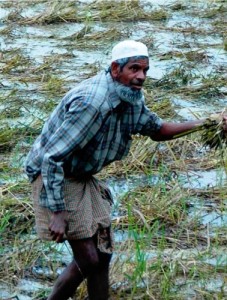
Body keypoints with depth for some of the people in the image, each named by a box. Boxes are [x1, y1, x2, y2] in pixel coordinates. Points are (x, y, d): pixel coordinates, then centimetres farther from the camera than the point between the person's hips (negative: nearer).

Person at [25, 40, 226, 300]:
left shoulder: (132, 98, -2)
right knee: (88, 260, -10)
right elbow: (51, 157, -29)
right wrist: (57, 212, -30)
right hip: (54, 176, -9)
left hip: (82, 177, 9)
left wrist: (202, 123, 3)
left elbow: (156, 129, 17)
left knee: (102, 253, 11)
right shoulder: (92, 102, -30)